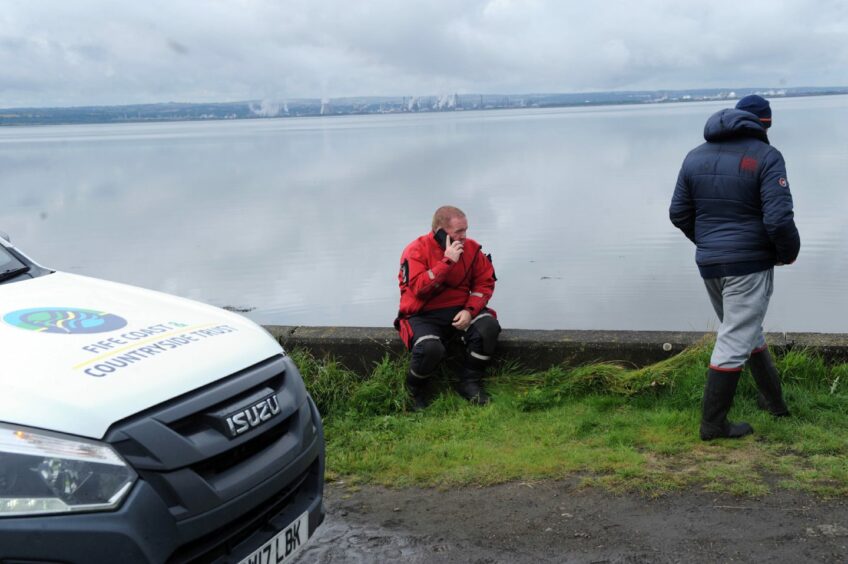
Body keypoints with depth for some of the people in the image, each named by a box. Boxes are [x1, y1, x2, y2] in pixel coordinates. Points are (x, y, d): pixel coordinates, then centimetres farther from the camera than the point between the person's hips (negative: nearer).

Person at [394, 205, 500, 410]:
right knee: (431, 348, -35)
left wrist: (469, 310, -14)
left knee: (489, 327, -25)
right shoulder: (416, 251, -12)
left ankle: (470, 383, -4)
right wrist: (448, 261, -27)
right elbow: (419, 289, -25)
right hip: (423, 315, -4)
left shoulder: (471, 248, 1)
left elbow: (485, 283, 3)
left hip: (459, 311, 4)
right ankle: (416, 389, 0)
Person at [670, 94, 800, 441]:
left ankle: (774, 399, 34)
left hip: (710, 264, 6)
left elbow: (679, 213, 9)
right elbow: (779, 218, -18)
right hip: (749, 264, -6)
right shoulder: (765, 156, -10)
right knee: (735, 341, 0)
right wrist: (788, 253, 0)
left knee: (746, 331, 22)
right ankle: (713, 424, 4)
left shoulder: (696, 156, 8)